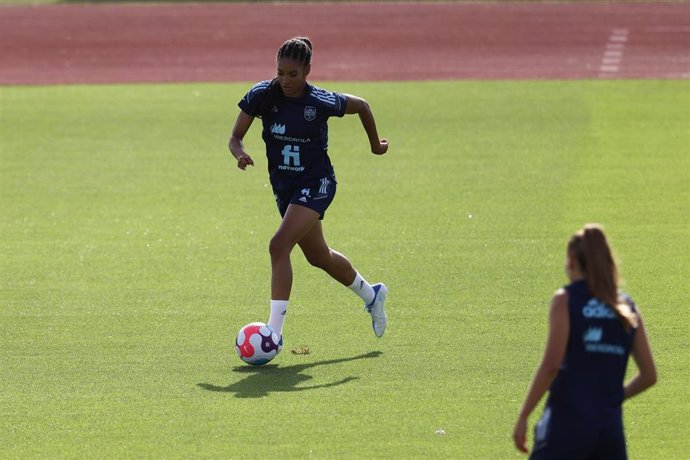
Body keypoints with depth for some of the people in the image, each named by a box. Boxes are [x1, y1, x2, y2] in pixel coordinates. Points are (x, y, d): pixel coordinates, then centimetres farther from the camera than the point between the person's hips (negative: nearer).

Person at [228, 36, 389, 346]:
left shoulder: (322, 102, -19)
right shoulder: (262, 95, -11)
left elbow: (362, 106, 0)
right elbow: (235, 137, -5)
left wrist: (375, 145, 12)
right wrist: (240, 153, -28)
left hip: (316, 184, -6)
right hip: (284, 186, 6)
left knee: (279, 246, -25)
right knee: (318, 256, 21)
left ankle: (274, 331, -23)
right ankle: (371, 295, 48)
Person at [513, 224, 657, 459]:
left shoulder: (566, 299, -3)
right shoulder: (627, 307, 11)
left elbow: (551, 365, -12)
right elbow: (648, 375, 12)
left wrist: (523, 416, -7)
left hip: (566, 424, -5)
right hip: (611, 428, 5)